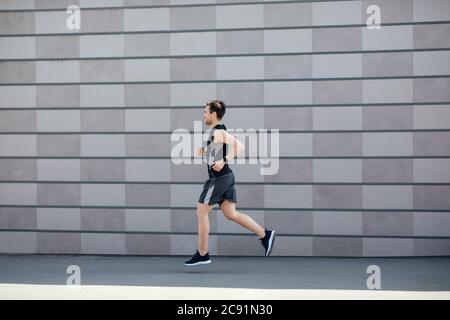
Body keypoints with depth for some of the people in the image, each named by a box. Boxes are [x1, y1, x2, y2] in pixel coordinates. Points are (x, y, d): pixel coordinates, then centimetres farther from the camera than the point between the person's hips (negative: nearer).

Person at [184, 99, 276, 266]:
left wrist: (223, 161, -29)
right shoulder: (216, 131, 15)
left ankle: (202, 255, 4)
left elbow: (239, 146, -25)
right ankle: (265, 234, 6)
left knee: (201, 213, -1)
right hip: (225, 177, 10)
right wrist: (204, 152, 12)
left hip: (219, 178, -10)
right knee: (231, 214, 9)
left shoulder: (218, 132, -14)